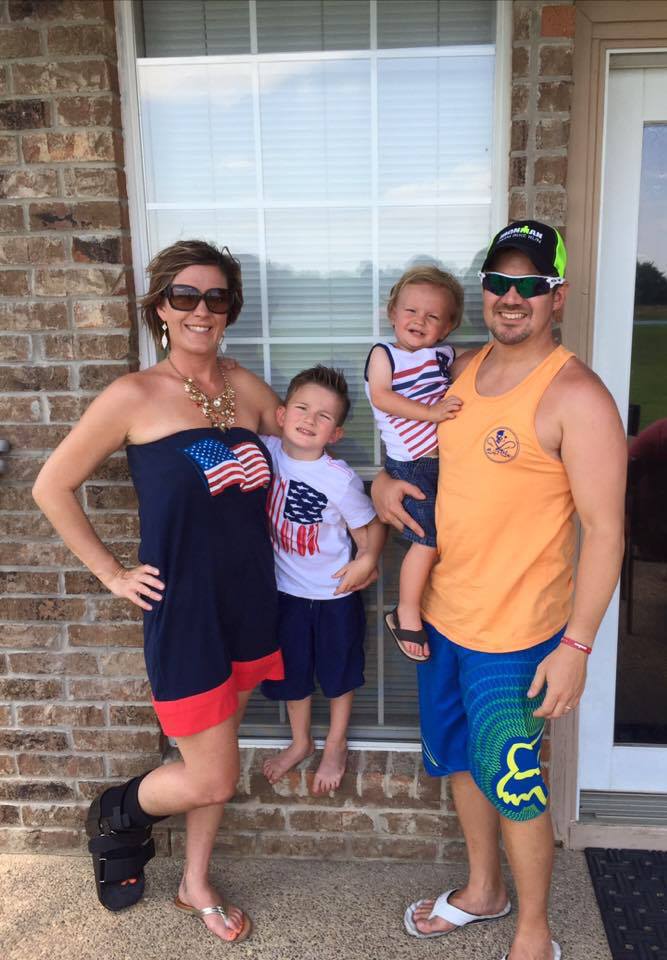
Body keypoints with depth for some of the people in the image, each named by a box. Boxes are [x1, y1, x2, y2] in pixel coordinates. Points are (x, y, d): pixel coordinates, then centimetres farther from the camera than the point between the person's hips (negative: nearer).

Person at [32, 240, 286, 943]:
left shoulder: (245, 388, 3)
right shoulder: (135, 396, -12)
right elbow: (52, 487, -5)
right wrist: (112, 574, -5)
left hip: (250, 600, 5)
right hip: (183, 608, -5)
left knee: (215, 755, 19)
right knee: (212, 778, 2)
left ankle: (196, 885, 42)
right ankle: (117, 813, 34)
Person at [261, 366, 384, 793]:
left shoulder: (340, 479, -23)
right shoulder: (265, 453, -13)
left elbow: (371, 525, -13)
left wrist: (367, 559, -30)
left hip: (335, 594, -3)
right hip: (286, 590, 4)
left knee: (339, 675, 17)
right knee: (291, 673, 21)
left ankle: (336, 748, 42)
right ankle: (301, 742, 46)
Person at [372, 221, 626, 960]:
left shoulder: (575, 396, -17)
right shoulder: (459, 371, 4)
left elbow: (604, 529, -17)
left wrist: (576, 646, -19)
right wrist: (385, 480, -1)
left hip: (515, 635, -7)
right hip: (441, 615, 7)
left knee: (513, 784, 9)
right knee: (459, 760, 22)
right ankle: (483, 890, 47)